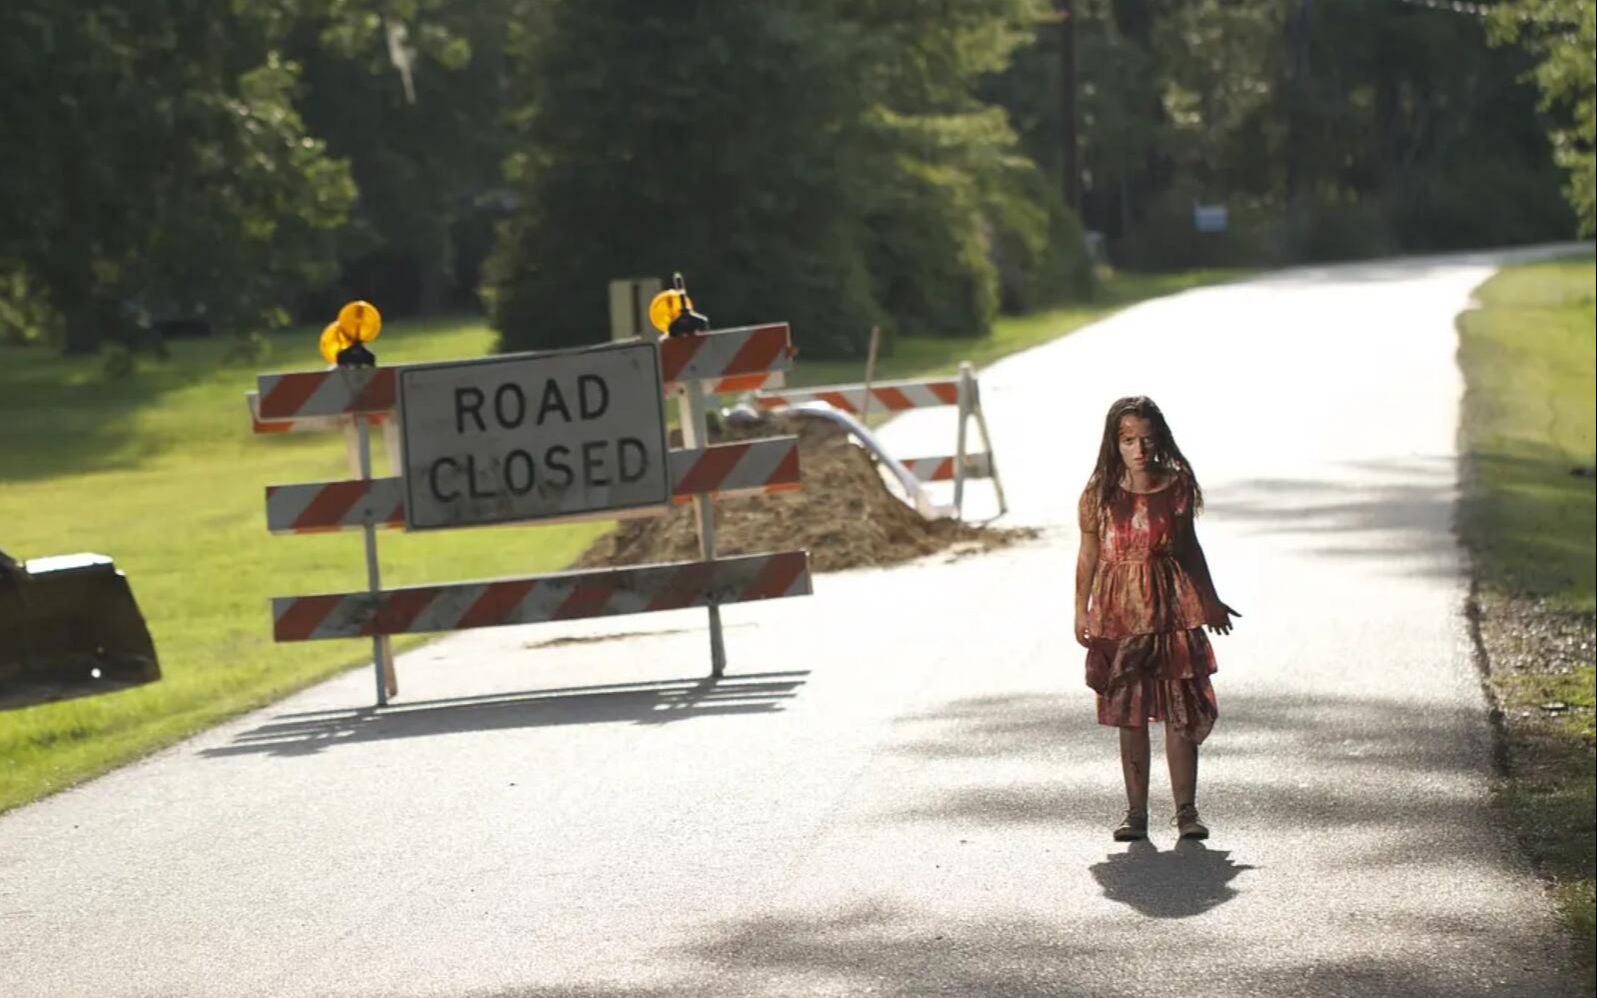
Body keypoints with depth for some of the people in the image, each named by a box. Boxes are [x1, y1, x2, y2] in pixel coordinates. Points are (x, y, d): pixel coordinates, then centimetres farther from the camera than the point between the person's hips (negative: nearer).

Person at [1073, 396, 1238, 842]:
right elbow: (1089, 555, 2)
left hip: (1172, 610, 1)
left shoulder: (1177, 487, -1)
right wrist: (1081, 612, 1)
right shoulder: (1100, 494, -5)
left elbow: (1188, 547, 11)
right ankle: (1136, 813, 13)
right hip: (1119, 615, 0)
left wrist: (1209, 600, 17)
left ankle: (1186, 809, 6)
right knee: (1130, 718, 6)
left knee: (1180, 712, -1)